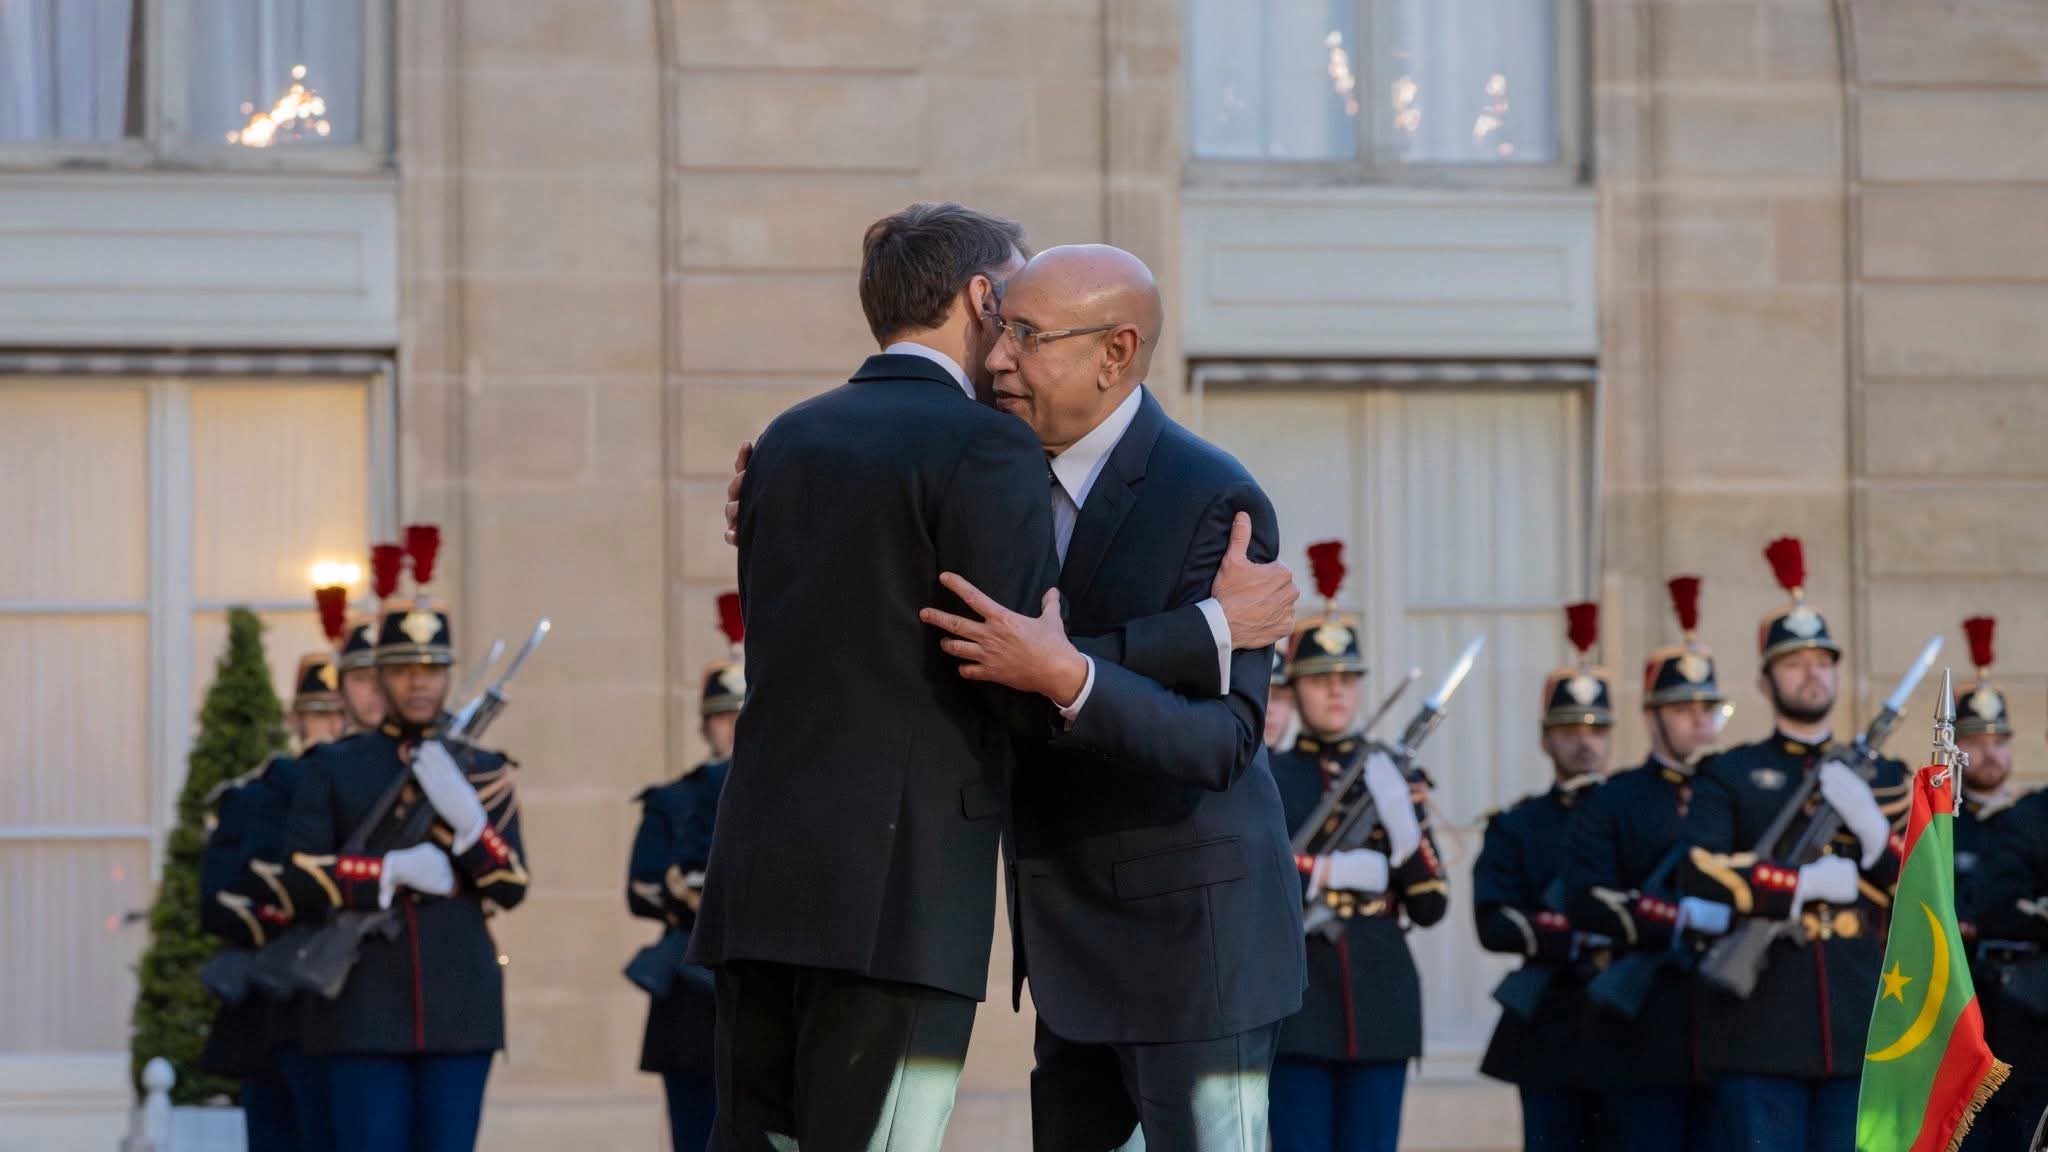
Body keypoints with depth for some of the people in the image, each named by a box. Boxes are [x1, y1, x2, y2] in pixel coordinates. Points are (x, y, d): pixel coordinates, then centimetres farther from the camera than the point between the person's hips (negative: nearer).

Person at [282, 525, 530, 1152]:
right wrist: (394, 871, -14)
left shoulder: (484, 771, 11)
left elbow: (511, 888, 3)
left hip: (459, 1005, 2)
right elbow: (303, 884, -3)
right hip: (366, 1016, -2)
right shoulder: (333, 769, 6)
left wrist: (464, 816, -12)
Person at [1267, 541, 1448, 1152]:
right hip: (1298, 1003, -2)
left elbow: (1430, 907, 6)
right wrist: (1337, 871, -10)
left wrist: (1401, 819, -6)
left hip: (1379, 1004, 2)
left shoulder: (1395, 777, 13)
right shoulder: (1264, 780, 7)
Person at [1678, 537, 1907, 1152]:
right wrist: (1810, 883, -11)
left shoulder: (1881, 776, 16)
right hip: (1761, 1030, -3)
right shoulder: (1728, 776, 8)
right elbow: (1698, 875, -9)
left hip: (1860, 1032, 3)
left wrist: (1869, 823, -11)